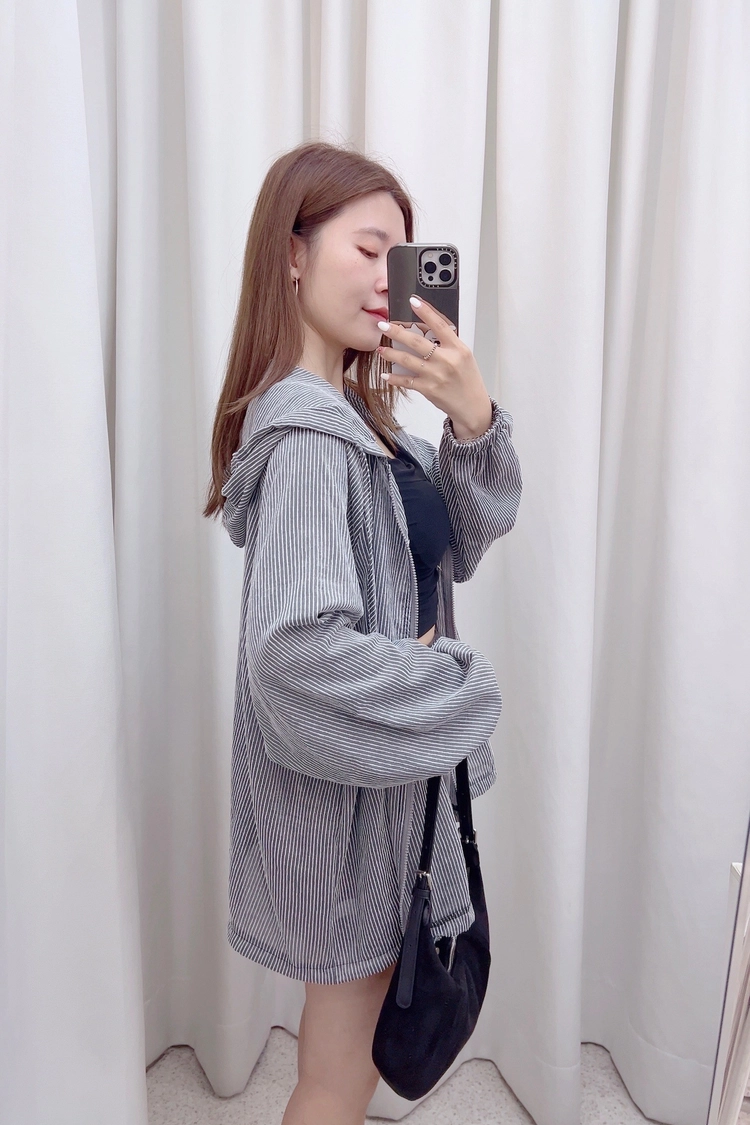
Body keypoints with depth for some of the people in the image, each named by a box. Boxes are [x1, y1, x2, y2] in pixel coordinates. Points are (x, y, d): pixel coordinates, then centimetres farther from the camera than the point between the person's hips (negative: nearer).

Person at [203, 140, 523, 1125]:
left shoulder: (361, 408, 4)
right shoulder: (305, 432, -23)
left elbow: (462, 540, 4)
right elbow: (295, 645, -32)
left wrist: (474, 419, -14)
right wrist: (449, 681, -17)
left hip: (387, 756, 8)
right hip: (347, 786, -8)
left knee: (347, 1005, 28)